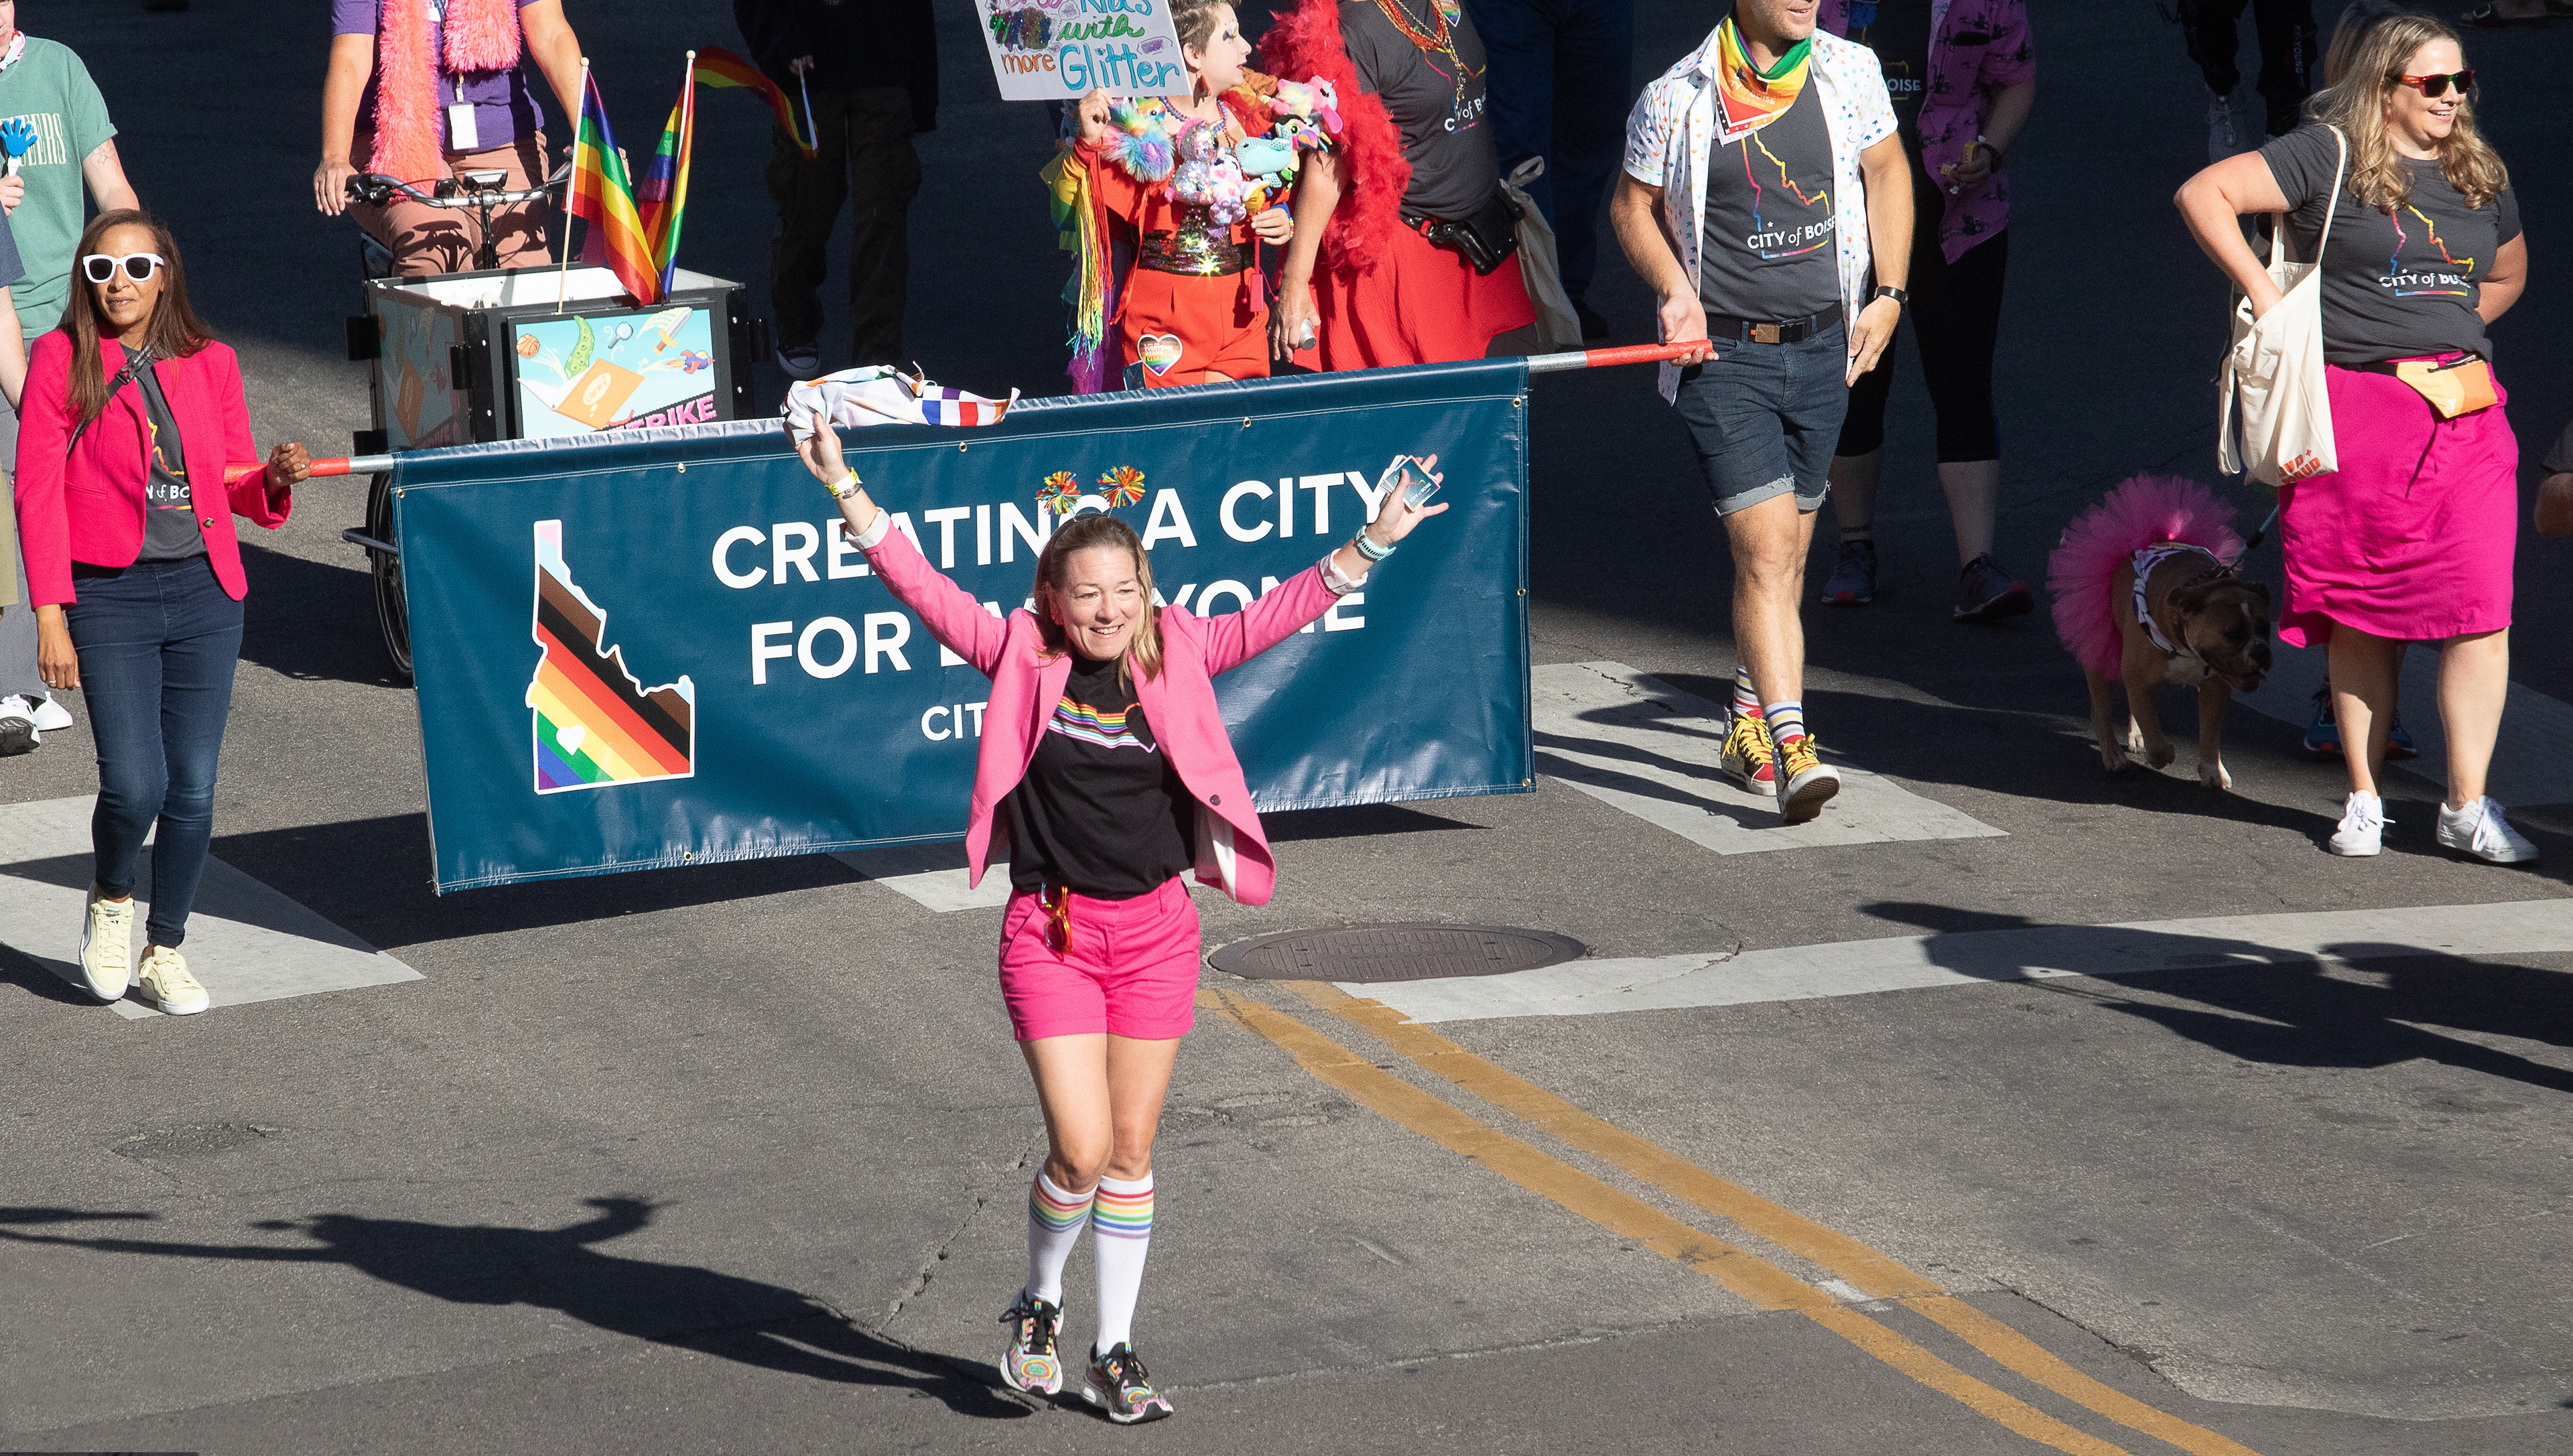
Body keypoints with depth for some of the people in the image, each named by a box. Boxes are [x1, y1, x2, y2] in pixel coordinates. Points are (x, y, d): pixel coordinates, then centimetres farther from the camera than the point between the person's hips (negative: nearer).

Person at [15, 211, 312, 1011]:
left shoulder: (210, 364, 7)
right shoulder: (61, 359, -2)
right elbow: (38, 491, -4)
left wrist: (278, 477, -9)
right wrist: (51, 616, -10)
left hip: (204, 593, 3)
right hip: (108, 593, -3)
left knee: (194, 788, 4)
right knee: (134, 785, -13)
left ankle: (166, 952, 21)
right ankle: (109, 899, 19)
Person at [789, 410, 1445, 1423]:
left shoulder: (1175, 660, 1)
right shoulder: (1022, 660, -4)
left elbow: (1274, 616, 6)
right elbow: (924, 589, -7)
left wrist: (1370, 545, 1)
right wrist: (844, 489, -13)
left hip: (1157, 929, 3)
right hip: (1051, 931, -3)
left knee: (1131, 1152, 9)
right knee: (1081, 1150, -10)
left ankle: (1115, 1356, 21)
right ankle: (1038, 1304, 19)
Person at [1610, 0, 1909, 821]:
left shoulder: (1849, 72, 0)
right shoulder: (1677, 99, -7)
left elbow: (1887, 171, 13)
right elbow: (1632, 206, 6)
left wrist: (1888, 295, 5)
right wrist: (1675, 291, -11)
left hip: (1823, 350, 4)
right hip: (1724, 355, -4)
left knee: (1785, 553, 14)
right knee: (1765, 553, -14)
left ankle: (1749, 722, 33)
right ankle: (1790, 748, -19)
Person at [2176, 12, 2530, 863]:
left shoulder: (2480, 177, 14)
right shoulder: (2330, 157, -2)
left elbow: (2508, 275, 31)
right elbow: (2203, 194, -7)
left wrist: (2445, 329, 15)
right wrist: (2261, 291, -10)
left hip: (2463, 409, 4)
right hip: (2355, 405, -4)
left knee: (2480, 609, -7)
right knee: (2360, 616, 3)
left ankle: (2468, 807, -2)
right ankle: (2363, 799, 15)